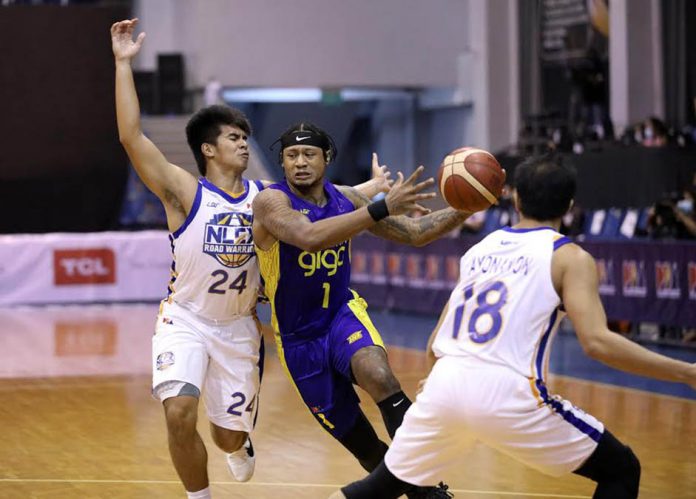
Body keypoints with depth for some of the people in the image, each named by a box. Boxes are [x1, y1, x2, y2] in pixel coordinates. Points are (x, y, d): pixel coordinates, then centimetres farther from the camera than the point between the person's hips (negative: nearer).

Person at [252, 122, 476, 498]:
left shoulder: (345, 200, -3)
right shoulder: (270, 201, -18)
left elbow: (415, 233, 4)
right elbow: (310, 238, -39)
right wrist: (381, 209, -42)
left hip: (344, 313, 2)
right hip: (299, 338, -2)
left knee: (379, 377, -31)